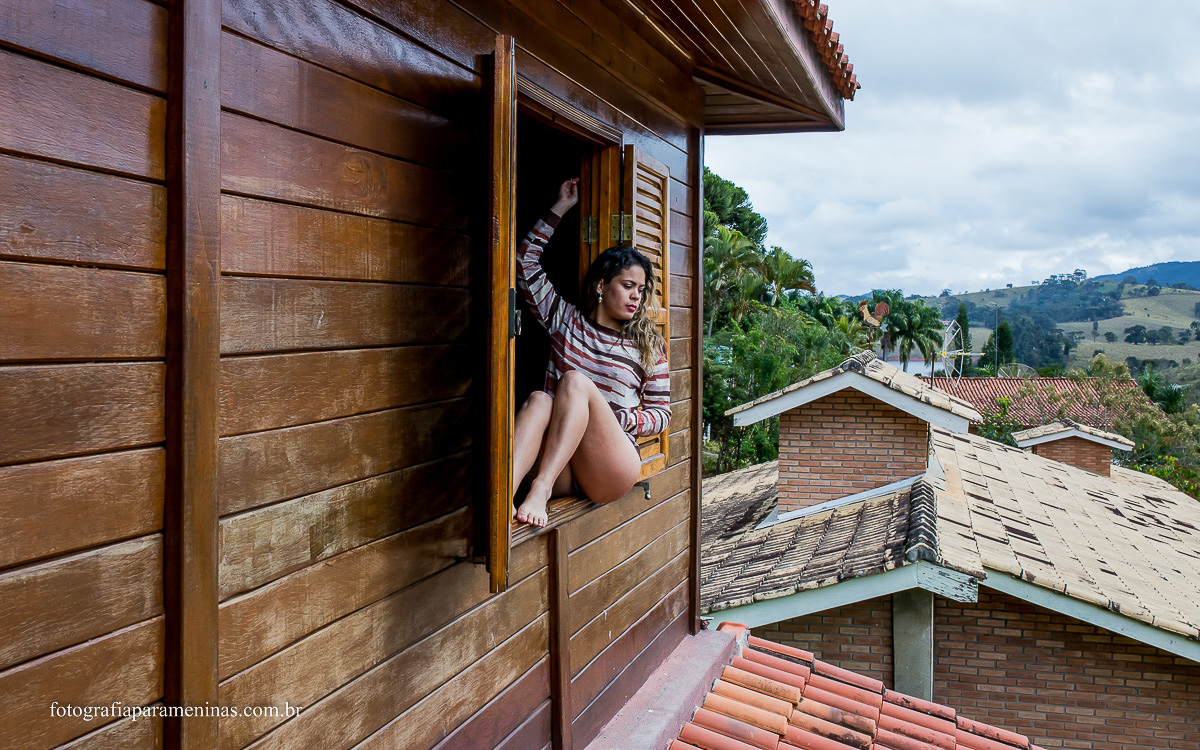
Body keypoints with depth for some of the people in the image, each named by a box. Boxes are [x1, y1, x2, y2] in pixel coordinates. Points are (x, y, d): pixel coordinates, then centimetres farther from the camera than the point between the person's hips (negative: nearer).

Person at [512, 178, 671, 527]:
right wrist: (560, 208, 17)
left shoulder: (648, 344, 15)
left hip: (610, 472, -1)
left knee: (575, 380, -26)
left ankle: (540, 488, -42)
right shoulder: (565, 319, 17)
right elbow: (527, 262, 16)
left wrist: (622, 420, -6)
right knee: (538, 399, -31)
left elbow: (662, 411, 14)